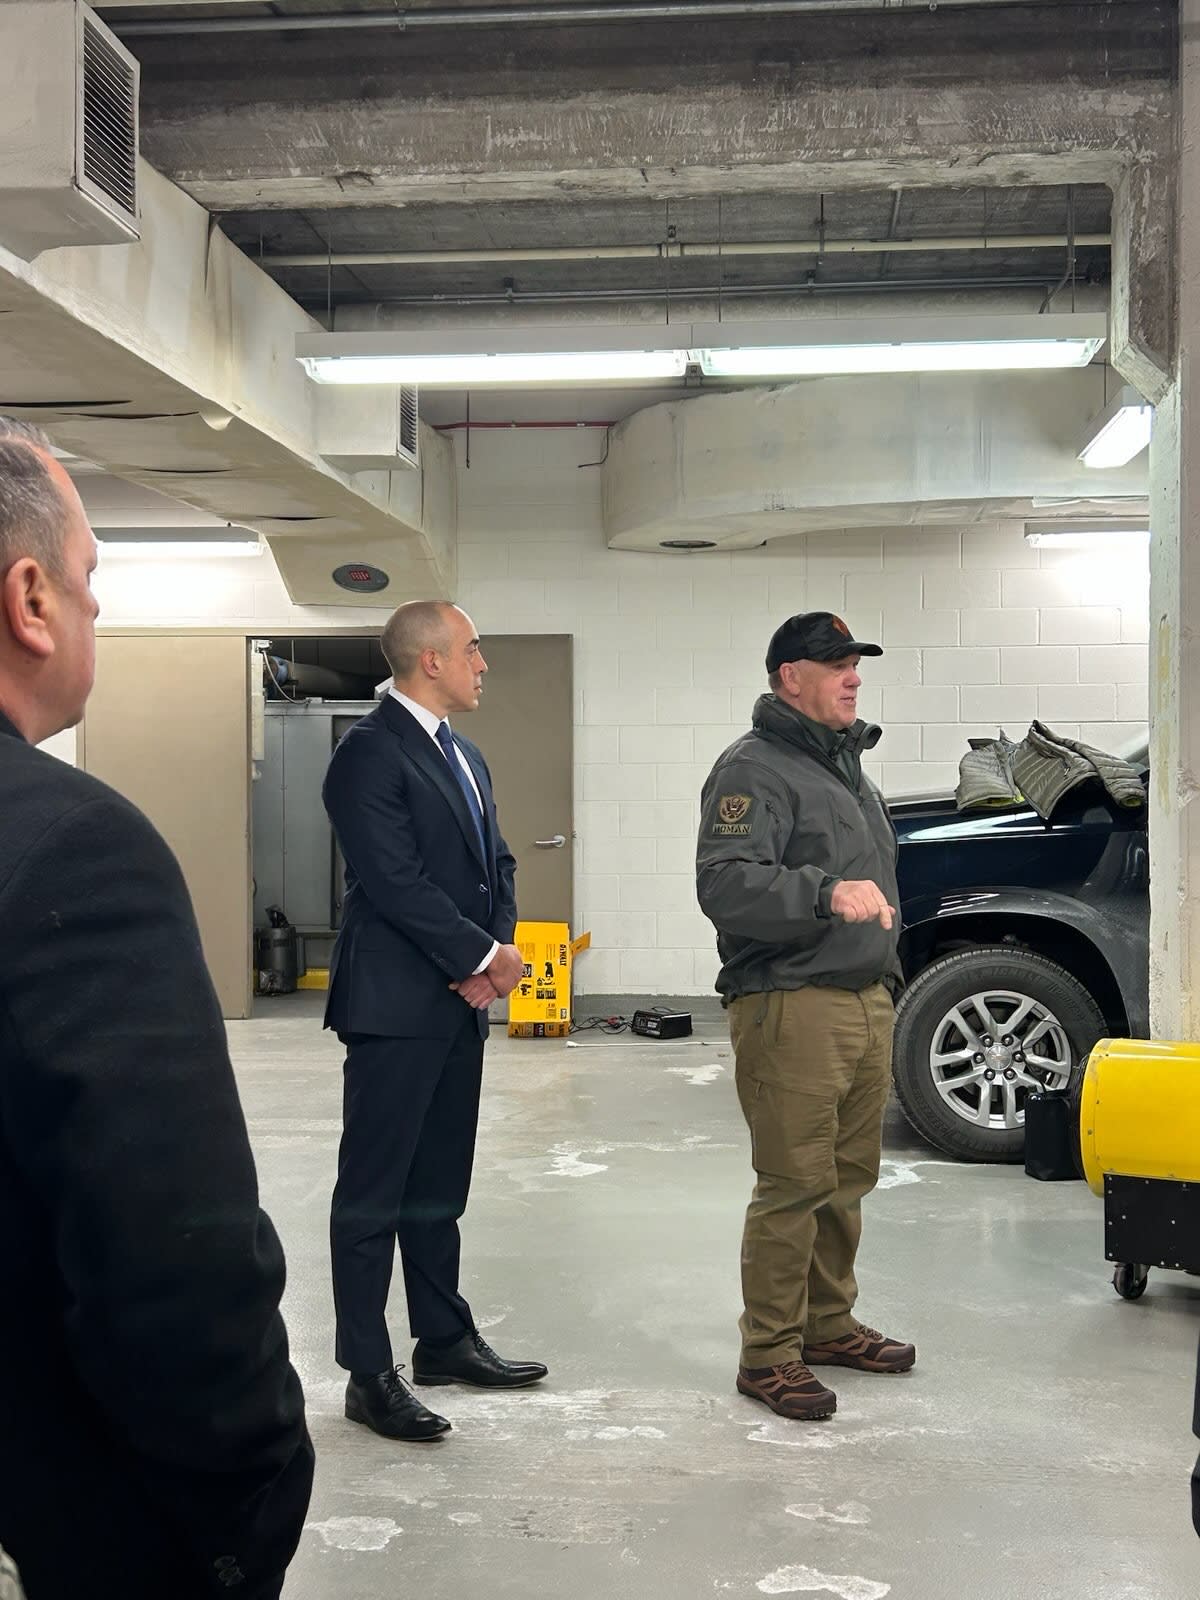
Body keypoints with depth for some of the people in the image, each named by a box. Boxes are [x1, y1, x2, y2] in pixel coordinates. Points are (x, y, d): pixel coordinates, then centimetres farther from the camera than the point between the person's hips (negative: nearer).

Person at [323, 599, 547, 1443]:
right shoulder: (371, 752, -13)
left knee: (438, 1187, 17)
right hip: (397, 1006, -8)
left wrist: (496, 948, -3)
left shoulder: (464, 755, 16)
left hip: (461, 1001, 9)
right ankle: (369, 1374, 7)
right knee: (374, 1194, 0)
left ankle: (445, 1339, 27)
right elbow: (395, 882, -20)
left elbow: (496, 862, 15)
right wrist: (485, 956, -13)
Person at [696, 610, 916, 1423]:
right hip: (793, 1009, -9)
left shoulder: (846, 764, 20)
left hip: (867, 999, 9)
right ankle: (770, 1355, 6)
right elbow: (724, 884, -24)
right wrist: (827, 895, -35)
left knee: (848, 1179, 15)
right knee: (795, 1187, -6)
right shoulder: (755, 769, -10)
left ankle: (828, 1324, 30)